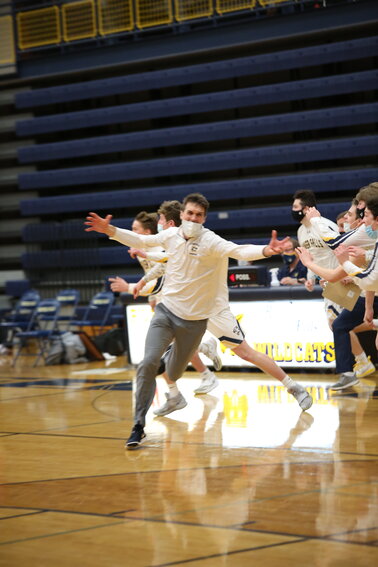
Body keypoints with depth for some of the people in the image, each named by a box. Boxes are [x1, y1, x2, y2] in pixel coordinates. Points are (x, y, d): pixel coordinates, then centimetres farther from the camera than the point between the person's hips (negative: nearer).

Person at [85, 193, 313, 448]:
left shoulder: (210, 241, -16)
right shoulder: (171, 235, -2)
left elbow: (240, 251, -33)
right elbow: (140, 240, 14)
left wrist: (265, 251, -52)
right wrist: (109, 230, 4)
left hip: (194, 321, -2)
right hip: (167, 310, 2)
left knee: (174, 374, 9)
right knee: (148, 363, -16)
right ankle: (139, 426, -6)